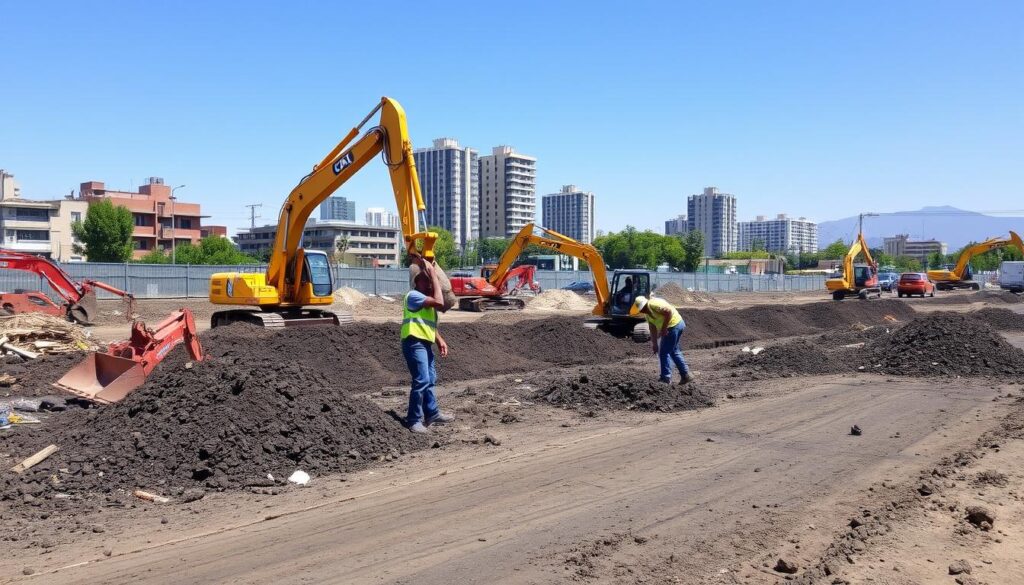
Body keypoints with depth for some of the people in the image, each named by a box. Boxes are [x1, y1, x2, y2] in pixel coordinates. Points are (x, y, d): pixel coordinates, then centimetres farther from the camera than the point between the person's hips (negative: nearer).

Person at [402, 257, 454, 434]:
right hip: (414, 343, -11)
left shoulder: (426, 300, 19)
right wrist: (434, 275, -17)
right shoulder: (414, 296, -13)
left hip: (425, 343, 11)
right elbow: (439, 302, -24)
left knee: (430, 379, 17)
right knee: (421, 381, -14)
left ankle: (432, 414, 29)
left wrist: (440, 341, 11)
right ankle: (414, 420, -8)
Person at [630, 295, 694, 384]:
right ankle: (686, 375, 28)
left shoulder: (653, 304, -18)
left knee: (664, 353, -4)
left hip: (674, 325, -11)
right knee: (673, 351, 21)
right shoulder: (647, 313, 13)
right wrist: (654, 343, 13)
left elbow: (669, 312, -26)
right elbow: (653, 330, 15)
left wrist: (663, 329, -21)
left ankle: (666, 379, 3)